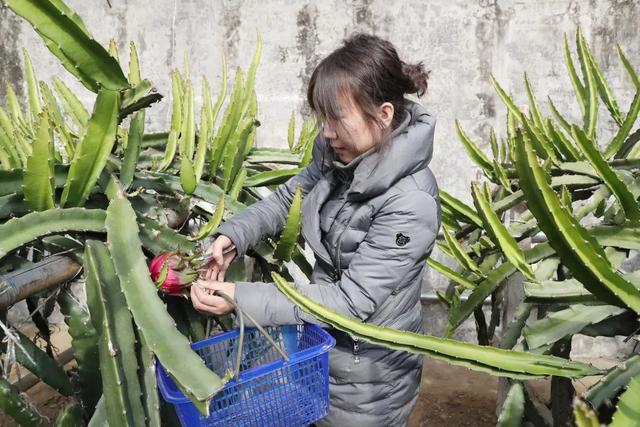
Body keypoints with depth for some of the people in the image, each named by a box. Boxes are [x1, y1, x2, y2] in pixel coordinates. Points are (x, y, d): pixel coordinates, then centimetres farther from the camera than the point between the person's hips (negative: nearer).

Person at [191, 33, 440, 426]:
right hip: (322, 347, 6)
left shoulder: (410, 205, -30)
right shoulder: (340, 154, -9)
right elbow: (290, 196, 6)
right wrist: (231, 236, -11)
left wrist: (242, 298, -30)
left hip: (367, 375, -6)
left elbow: (351, 301, -28)